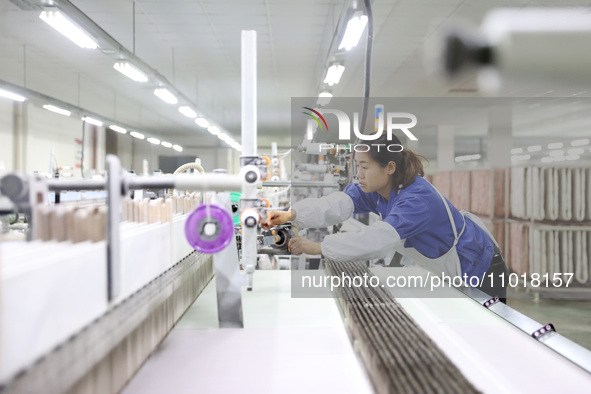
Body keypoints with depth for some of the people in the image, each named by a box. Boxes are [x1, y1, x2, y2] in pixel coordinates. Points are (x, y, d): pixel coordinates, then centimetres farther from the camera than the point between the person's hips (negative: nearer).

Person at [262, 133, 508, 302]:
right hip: (447, 269, 8)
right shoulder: (376, 188, -11)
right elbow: (338, 205, -27)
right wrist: (291, 214, -42)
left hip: (479, 268, -8)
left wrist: (317, 248, -49)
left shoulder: (418, 200, -38)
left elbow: (376, 241, -49)